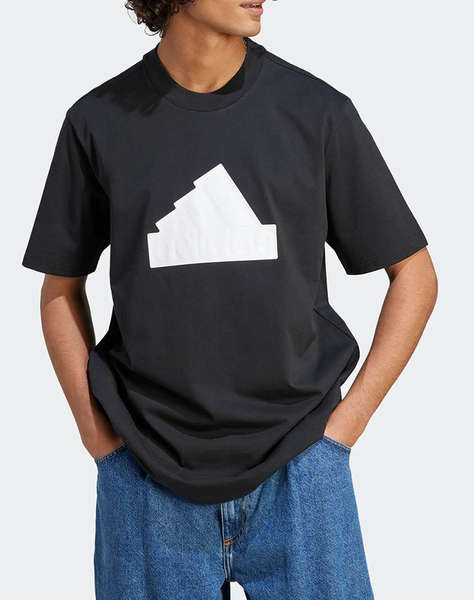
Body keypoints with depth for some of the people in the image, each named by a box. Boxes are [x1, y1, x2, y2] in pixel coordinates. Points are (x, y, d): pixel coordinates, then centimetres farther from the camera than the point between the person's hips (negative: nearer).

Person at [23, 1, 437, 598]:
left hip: (297, 469, 0)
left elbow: (414, 274, 5)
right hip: (148, 477, 1)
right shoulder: (99, 121, 0)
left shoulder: (316, 111, -2)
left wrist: (347, 420, -1)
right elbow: (61, 290, 11)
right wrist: (99, 434, 2)